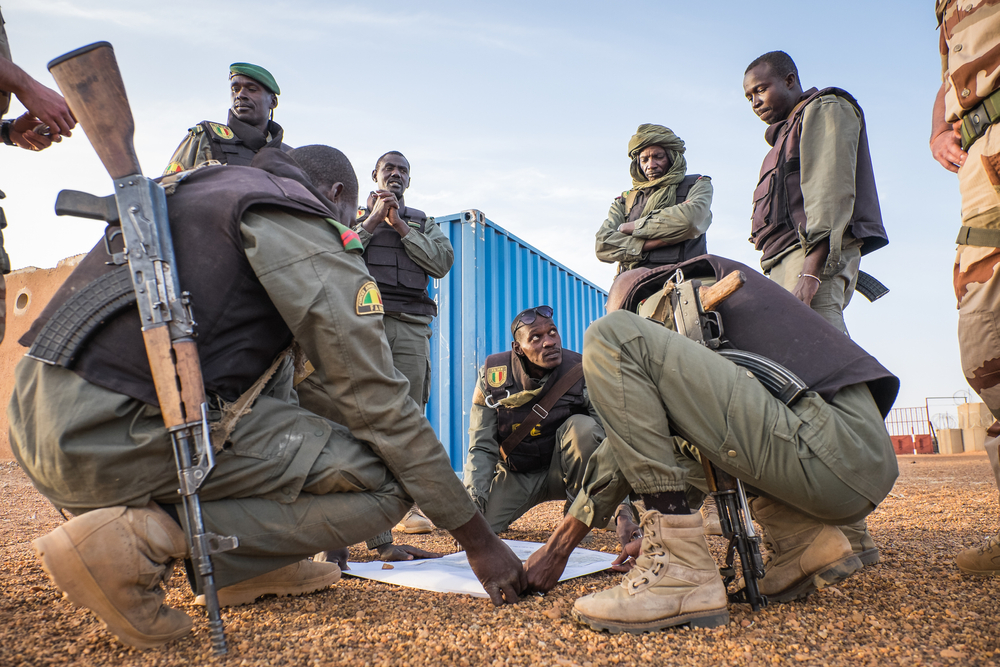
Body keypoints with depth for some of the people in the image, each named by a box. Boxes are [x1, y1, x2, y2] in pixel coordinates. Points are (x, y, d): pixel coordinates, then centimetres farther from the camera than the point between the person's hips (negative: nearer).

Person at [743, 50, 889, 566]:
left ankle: (850, 535, -23)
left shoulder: (825, 109, 10)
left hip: (815, 255, -9)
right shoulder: (788, 133, 36)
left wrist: (814, 265, -21)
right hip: (786, 264, 9)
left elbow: (831, 189, -9)